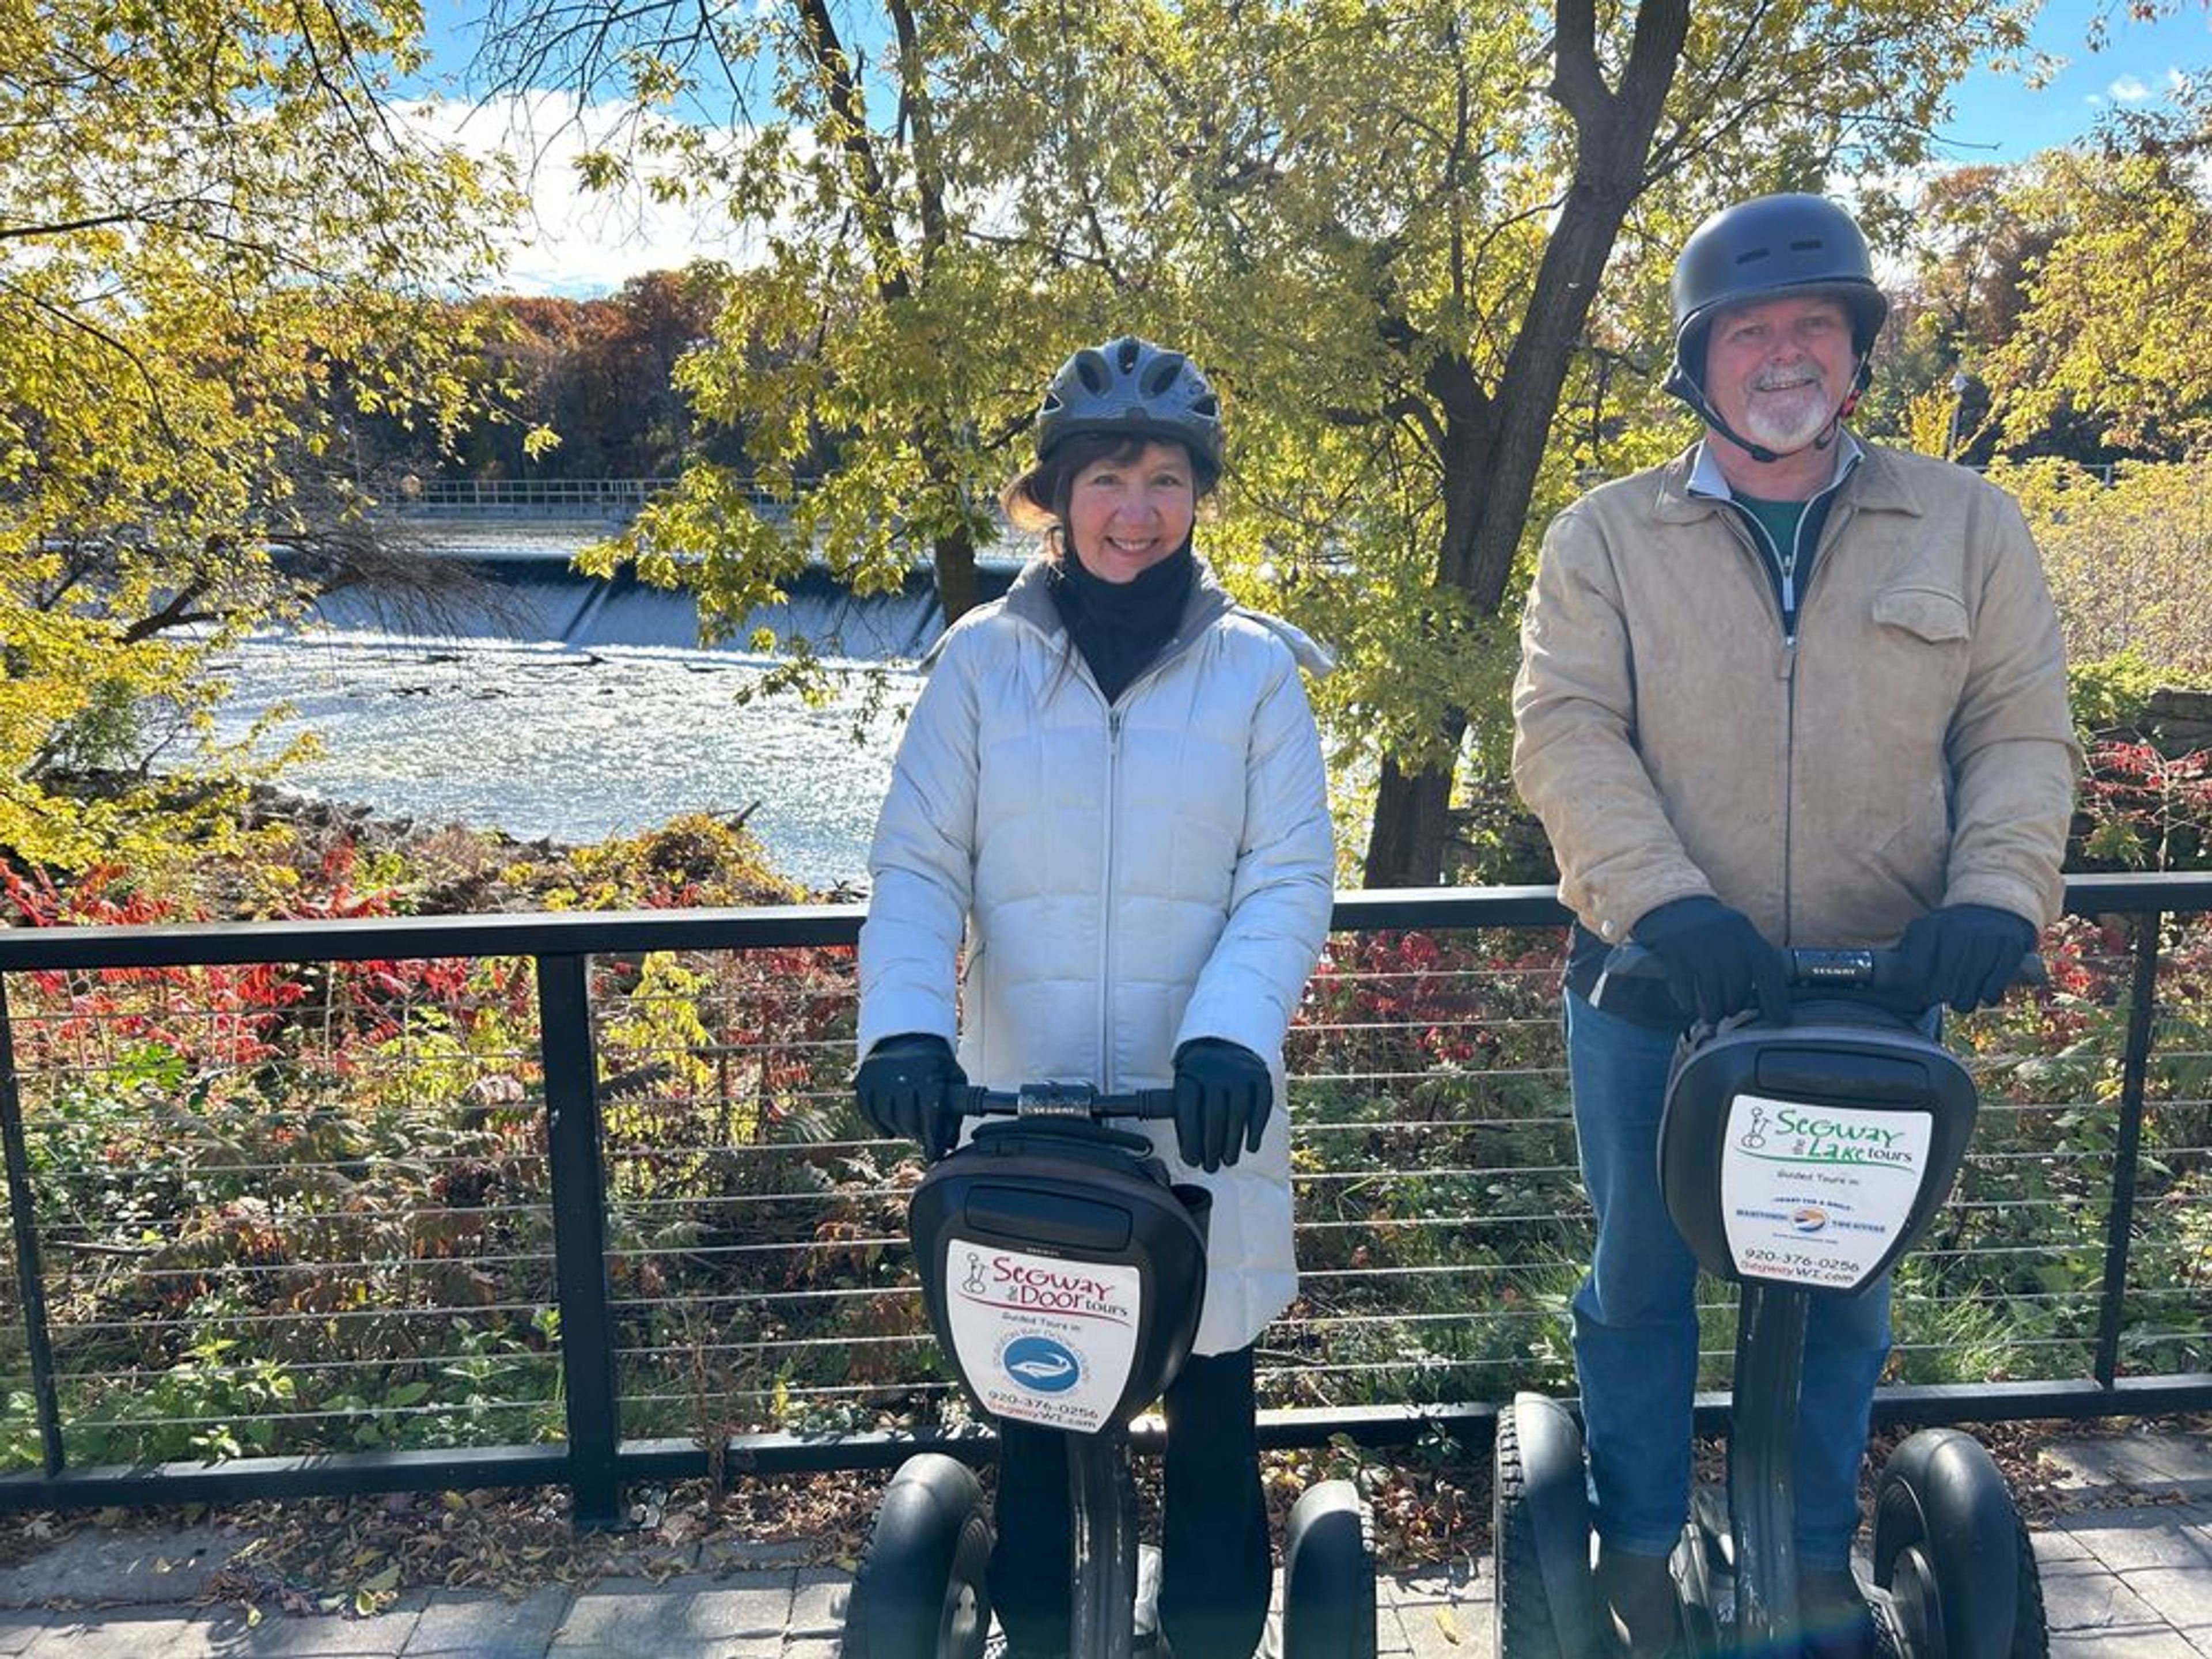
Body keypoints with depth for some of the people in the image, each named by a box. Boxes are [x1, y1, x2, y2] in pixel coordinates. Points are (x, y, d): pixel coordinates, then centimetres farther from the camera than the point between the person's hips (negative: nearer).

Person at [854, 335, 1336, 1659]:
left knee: (1211, 1406, 8)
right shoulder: (984, 658, 3)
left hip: (1202, 1110, 0)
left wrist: (1232, 1032, -20)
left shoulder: (1256, 666, 2)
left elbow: (1291, 879, -3)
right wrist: (905, 1028, -16)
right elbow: (920, 868, 0)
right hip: (1022, 1104, 1)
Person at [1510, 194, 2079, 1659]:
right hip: (1657, 987, -1)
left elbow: (2020, 732, 3)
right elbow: (1565, 733, -11)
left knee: (1845, 1289, 15)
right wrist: (1668, 900, -25)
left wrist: (1995, 889, -15)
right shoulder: (1607, 537, -1)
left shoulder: (1967, 526, 4)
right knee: (1641, 1276, 11)